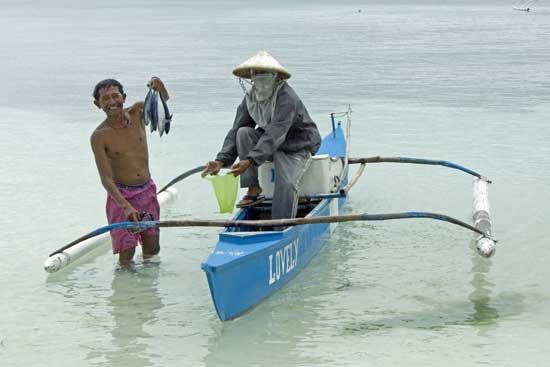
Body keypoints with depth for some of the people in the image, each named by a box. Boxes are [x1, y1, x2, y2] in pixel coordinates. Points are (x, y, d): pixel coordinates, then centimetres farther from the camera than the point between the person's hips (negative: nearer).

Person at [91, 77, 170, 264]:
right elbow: (106, 179, -19)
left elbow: (163, 99, -13)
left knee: (152, 249, 9)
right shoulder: (99, 136, -16)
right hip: (121, 194, -4)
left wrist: (159, 86, -38)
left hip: (147, 191, 4)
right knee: (127, 250, -7)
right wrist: (126, 206, -31)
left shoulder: (136, 113, -5)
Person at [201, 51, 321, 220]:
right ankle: (254, 190, -15)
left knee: (286, 183, -29)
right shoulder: (250, 97, -6)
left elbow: (274, 136, -36)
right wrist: (221, 160, -24)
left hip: (297, 147, -6)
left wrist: (250, 161, -46)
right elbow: (235, 131, -9)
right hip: (269, 143, 6)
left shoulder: (287, 98, -27)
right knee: (244, 133, -20)